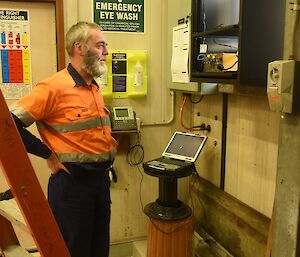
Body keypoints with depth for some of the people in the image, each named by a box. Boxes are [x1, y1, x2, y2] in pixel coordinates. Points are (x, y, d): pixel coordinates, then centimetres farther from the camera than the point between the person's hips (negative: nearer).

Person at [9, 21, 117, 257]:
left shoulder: (94, 88, 10)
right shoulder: (54, 87, -17)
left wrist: (109, 146, 9)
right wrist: (49, 154, -16)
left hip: (101, 178, 8)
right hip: (71, 181, -8)